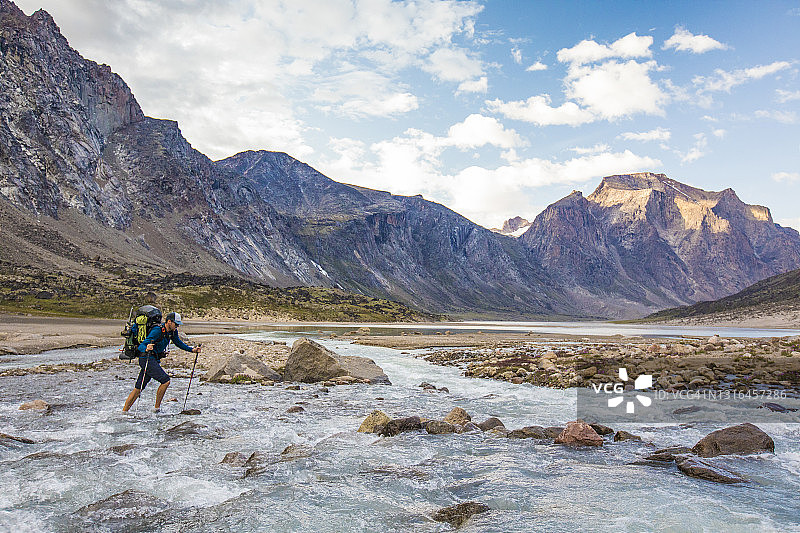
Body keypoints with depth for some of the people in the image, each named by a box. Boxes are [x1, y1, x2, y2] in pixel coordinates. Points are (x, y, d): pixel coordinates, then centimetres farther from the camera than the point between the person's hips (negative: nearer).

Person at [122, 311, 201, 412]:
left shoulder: (172, 331, 5)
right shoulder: (157, 331, -20)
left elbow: (179, 343, 21)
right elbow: (141, 346, -23)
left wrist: (192, 349, 11)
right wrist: (146, 349, -45)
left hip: (154, 360, 8)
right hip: (147, 359, -8)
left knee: (138, 389, 9)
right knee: (165, 380, -15)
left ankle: (124, 411, 15)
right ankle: (157, 408, -4)